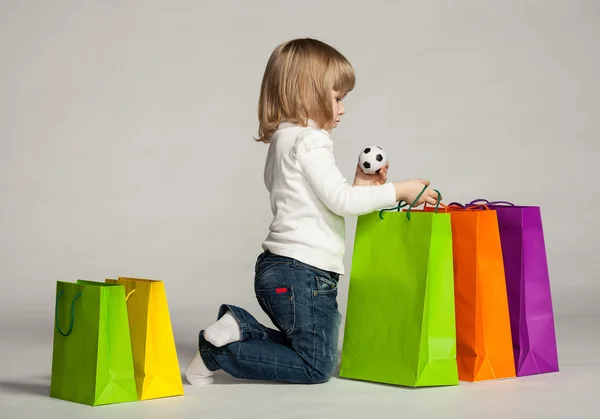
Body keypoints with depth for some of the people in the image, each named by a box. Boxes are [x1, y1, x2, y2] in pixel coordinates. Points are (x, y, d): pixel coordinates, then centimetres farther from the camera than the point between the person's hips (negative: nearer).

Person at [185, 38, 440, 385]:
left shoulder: (283, 140, 18)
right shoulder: (309, 141, -14)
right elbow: (340, 201, -20)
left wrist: (358, 186, 13)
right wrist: (399, 190, -12)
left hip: (279, 269, 10)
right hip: (302, 271, -10)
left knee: (311, 352, 18)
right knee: (317, 367, -1)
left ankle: (241, 328, 8)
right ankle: (219, 355, -4)